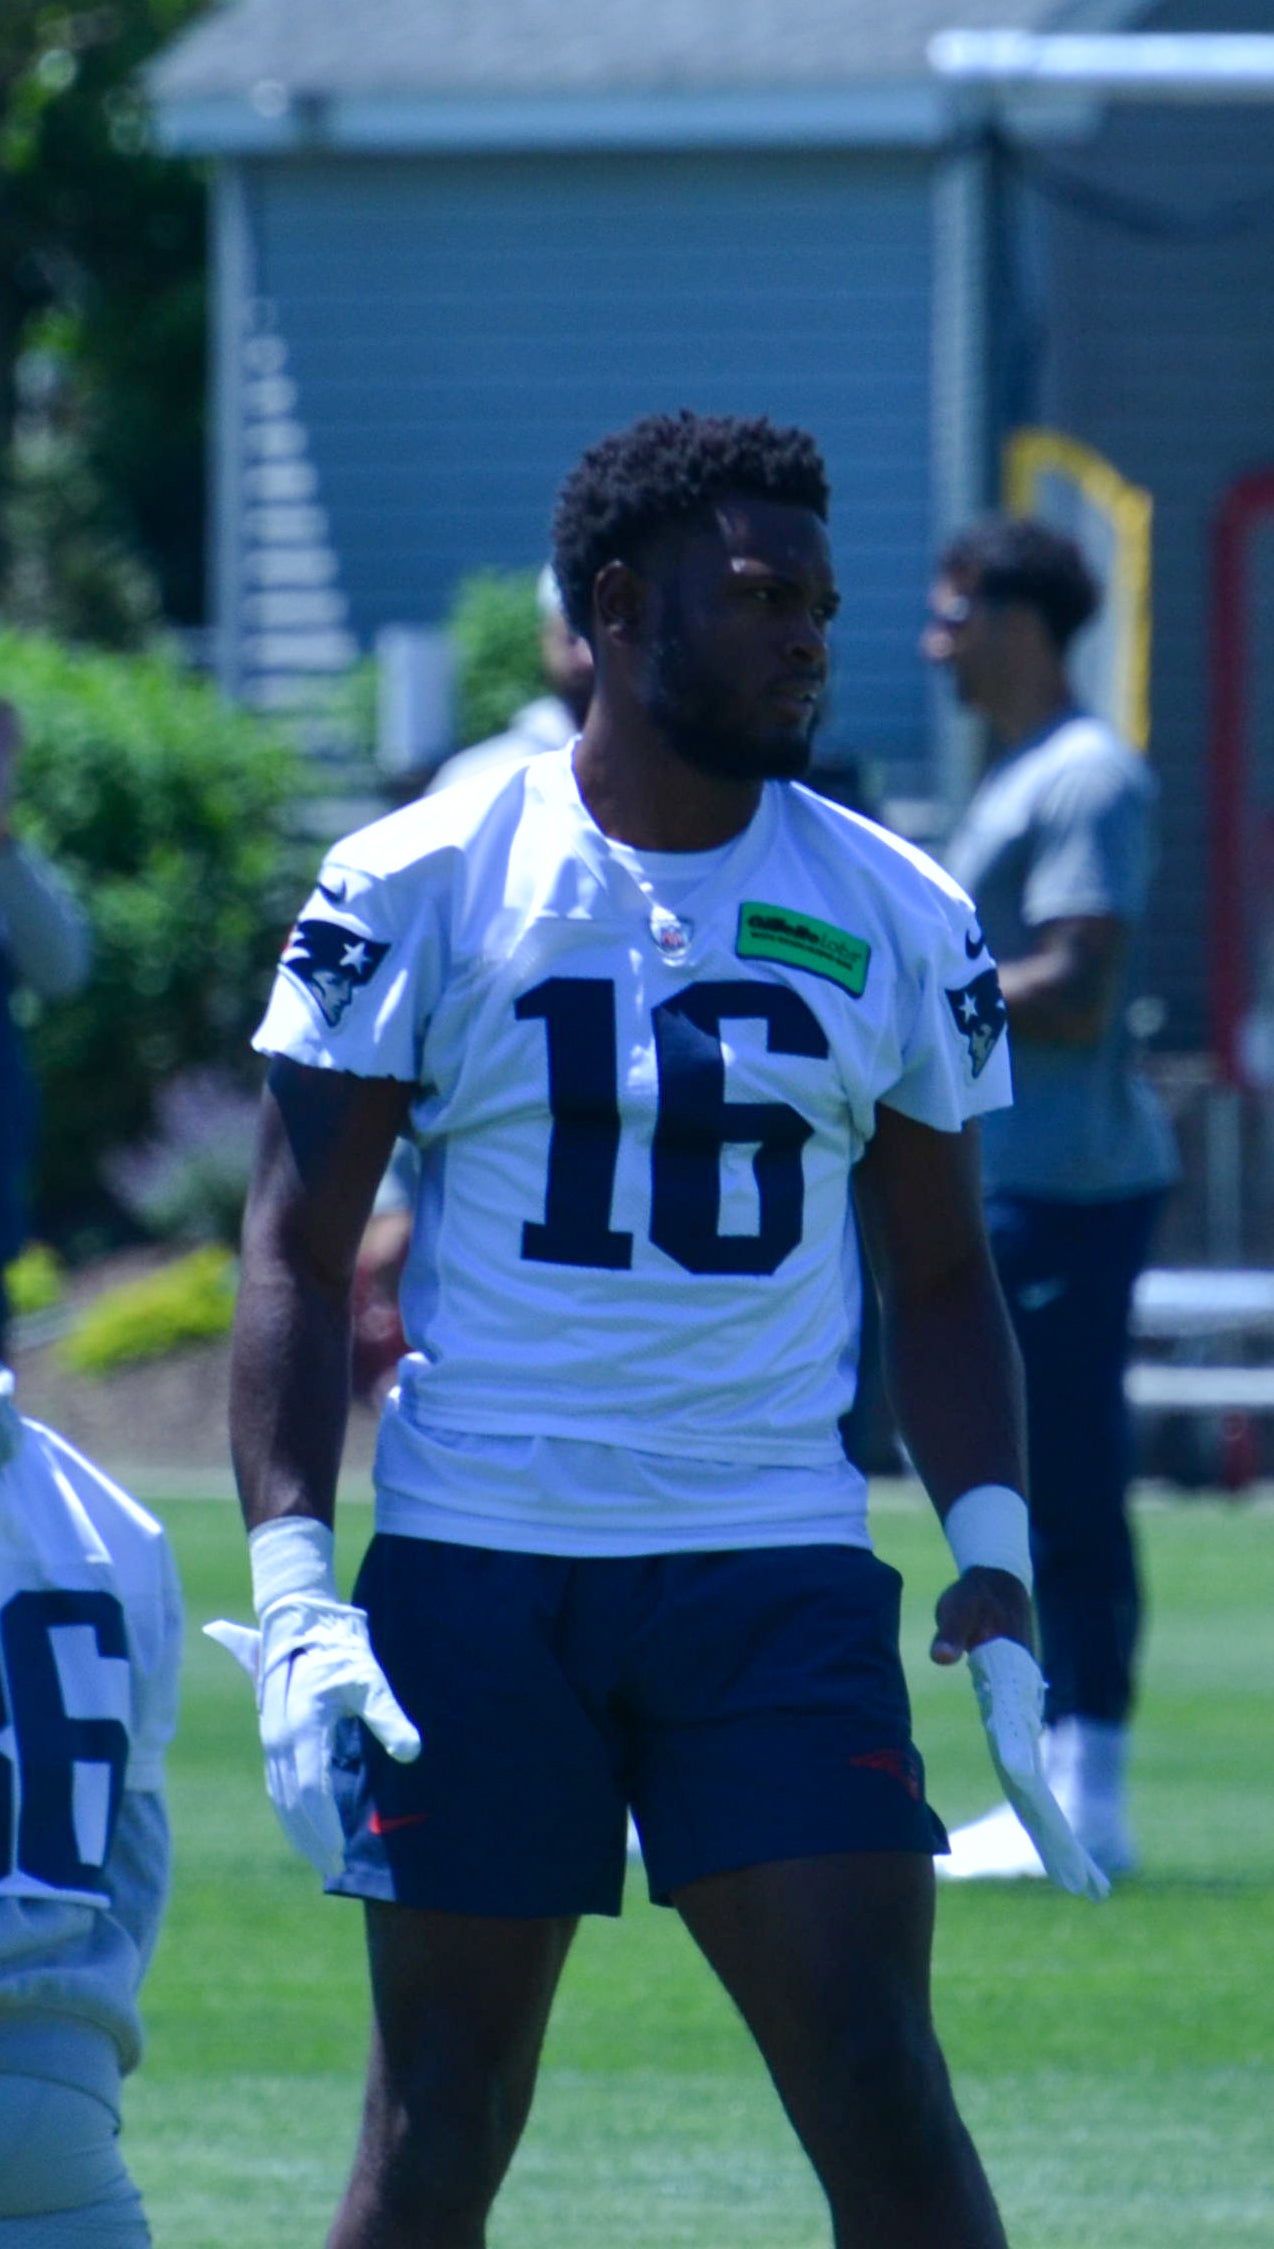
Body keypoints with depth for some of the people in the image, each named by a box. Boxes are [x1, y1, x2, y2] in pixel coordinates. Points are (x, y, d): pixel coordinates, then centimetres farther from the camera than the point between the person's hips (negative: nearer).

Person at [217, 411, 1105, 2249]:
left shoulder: (897, 921, 7)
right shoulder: (419, 887, 0)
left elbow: (940, 1277, 15)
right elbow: (299, 1251, 1)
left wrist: (995, 1565, 2)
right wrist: (291, 1588, -9)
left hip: (782, 1576, 1)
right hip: (471, 1566, -1)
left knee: (880, 2086, -8)